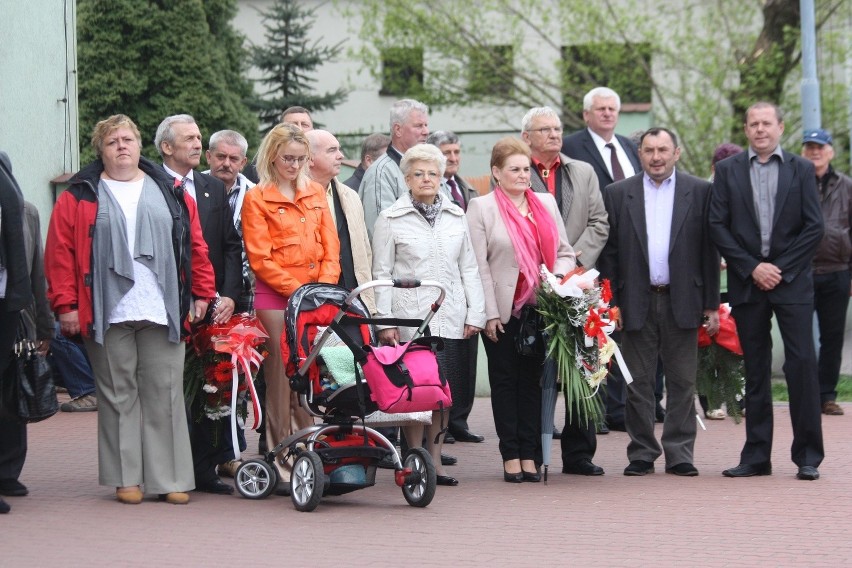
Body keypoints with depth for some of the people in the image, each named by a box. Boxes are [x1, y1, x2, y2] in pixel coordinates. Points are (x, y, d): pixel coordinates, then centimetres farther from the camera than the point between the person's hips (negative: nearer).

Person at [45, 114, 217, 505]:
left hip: (162, 312, 1)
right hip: (107, 313, -1)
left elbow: (196, 247, 12)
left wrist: (202, 294, 6)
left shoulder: (170, 193, 13)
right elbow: (60, 253, 0)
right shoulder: (80, 197, 6)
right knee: (119, 396, 3)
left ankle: (171, 479, 4)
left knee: (165, 395, 1)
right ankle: (126, 478, 8)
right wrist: (66, 305, -7)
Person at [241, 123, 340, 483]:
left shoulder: (316, 194, 15)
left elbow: (331, 248, 12)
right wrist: (297, 289, -12)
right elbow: (260, 259, -6)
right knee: (280, 372, -4)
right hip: (274, 296, -4)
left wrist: (323, 288, -3)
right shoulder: (257, 199, 0)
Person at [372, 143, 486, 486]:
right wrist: (384, 321, -4)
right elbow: (382, 274, 3)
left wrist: (475, 313, 7)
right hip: (410, 319, -3)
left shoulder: (456, 216, 13)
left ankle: (435, 462, 13)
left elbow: (469, 268, 15)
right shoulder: (391, 220, 4)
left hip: (451, 319, 3)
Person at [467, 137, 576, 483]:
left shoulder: (546, 204, 14)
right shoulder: (481, 208, 0)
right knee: (505, 382, 3)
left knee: (533, 380, 4)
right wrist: (489, 313, -10)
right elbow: (478, 265, -5)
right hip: (503, 310, -3)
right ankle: (511, 456, 6)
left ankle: (530, 455, 8)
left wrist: (557, 278, -6)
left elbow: (565, 253, 16)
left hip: (540, 309, 3)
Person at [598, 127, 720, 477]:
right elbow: (608, 253, 5)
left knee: (682, 383, 3)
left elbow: (709, 250, 4)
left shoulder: (699, 192, 4)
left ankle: (679, 455, 10)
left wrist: (711, 304, 0)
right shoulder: (618, 194, 6)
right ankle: (642, 454, 12)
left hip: (682, 301, 0)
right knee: (638, 384, 5)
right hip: (637, 303, 0)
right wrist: (611, 303, -2)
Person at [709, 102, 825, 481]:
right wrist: (751, 267, -7)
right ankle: (756, 457, 9)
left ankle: (808, 456, -1)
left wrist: (780, 268, -8)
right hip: (747, 284, 1)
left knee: (802, 364, -7)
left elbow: (814, 227, 0)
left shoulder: (801, 170, 6)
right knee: (755, 370, 5)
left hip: (792, 281, -1)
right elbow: (717, 226, 2)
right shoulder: (727, 170, 8)